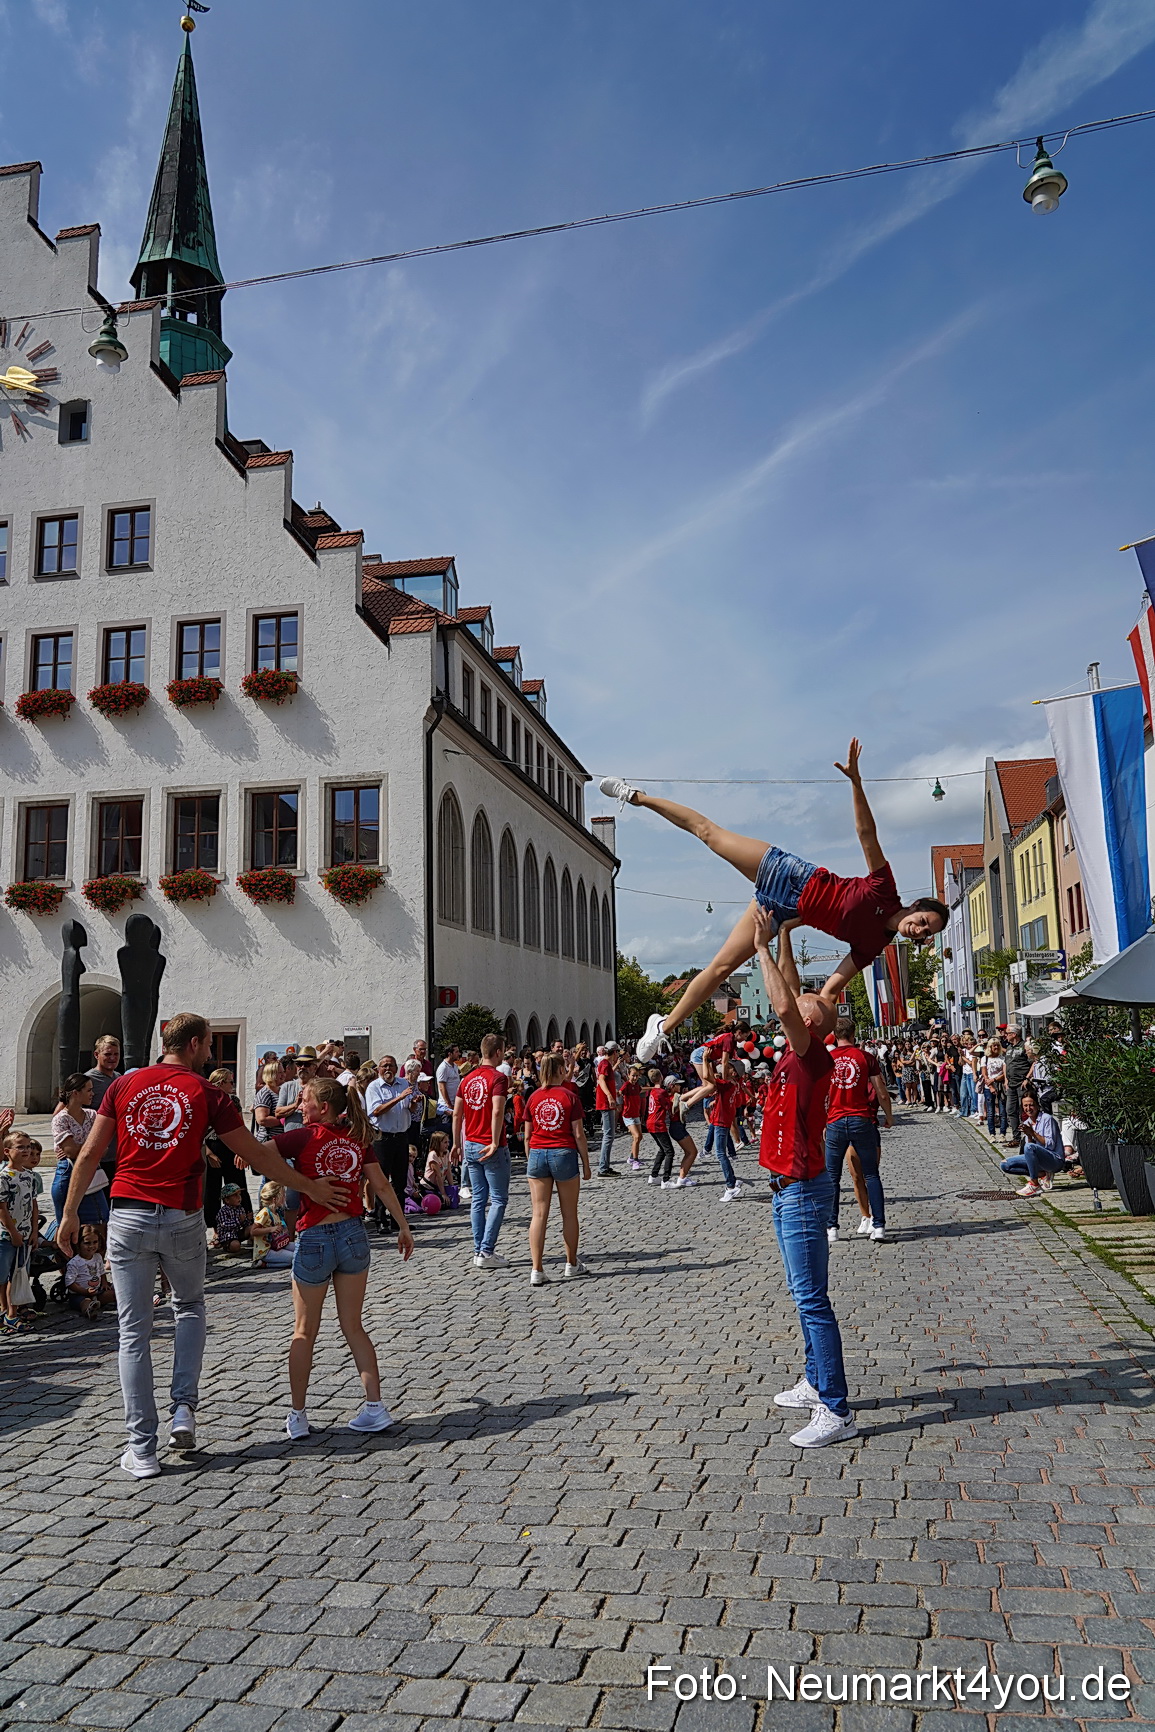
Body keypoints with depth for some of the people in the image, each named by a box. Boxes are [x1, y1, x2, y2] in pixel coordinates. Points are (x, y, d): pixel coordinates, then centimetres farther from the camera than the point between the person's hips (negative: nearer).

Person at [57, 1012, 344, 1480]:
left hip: (128, 1216, 2)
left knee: (134, 1332, 7)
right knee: (190, 1307, 24)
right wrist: (309, 1186, 10)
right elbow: (255, 1155, 0)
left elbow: (89, 1155, 4)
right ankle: (184, 1408, 12)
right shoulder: (207, 1094, -4)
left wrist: (70, 1213, 14)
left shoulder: (124, 1086, 4)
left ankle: (142, 1450, 10)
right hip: (182, 1219, -1)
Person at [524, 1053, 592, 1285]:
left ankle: (537, 1270, -1)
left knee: (539, 1214, 3)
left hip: (537, 1154, 3)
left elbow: (527, 1135, 7)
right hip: (564, 1154, -3)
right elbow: (579, 1135, -5)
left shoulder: (533, 1097, 4)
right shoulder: (570, 1096, -5)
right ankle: (572, 1264, 23)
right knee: (569, 1214, 11)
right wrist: (586, 1164, 3)